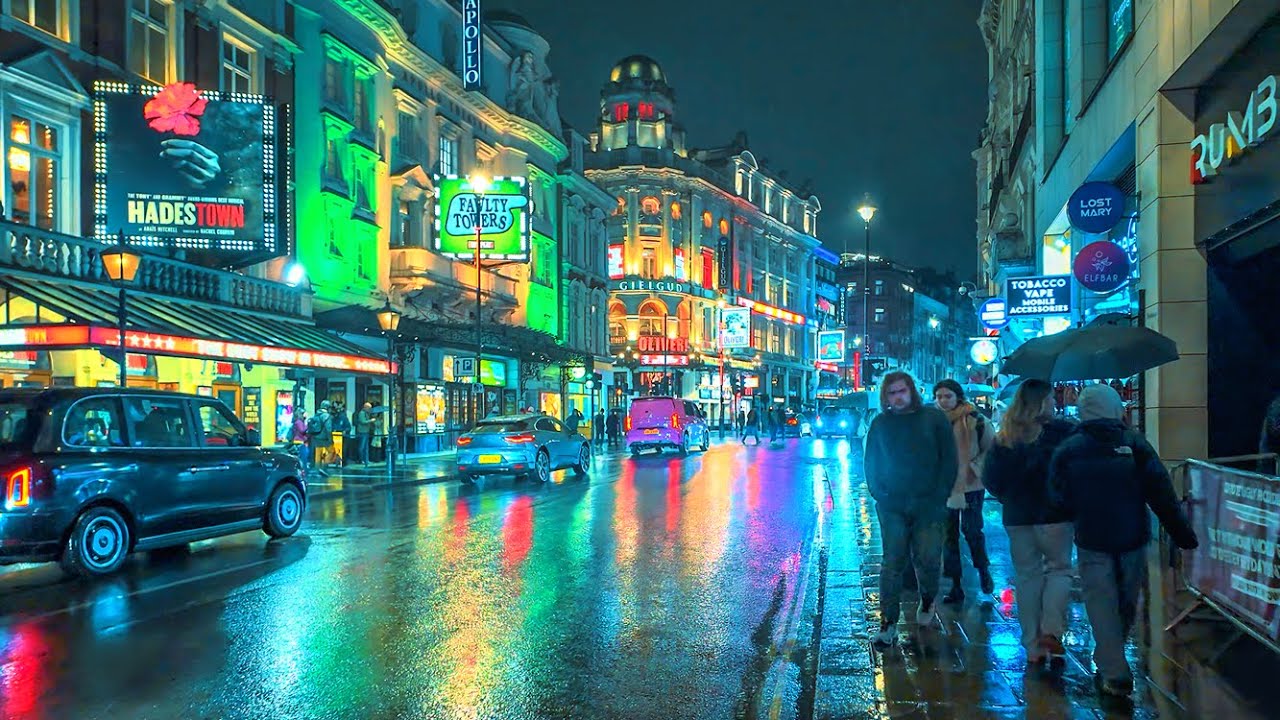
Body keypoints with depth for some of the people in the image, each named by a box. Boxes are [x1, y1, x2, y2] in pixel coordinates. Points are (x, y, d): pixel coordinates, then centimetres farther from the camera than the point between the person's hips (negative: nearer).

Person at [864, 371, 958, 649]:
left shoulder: (934, 418, 2)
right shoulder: (880, 424, 7)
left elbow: (948, 460, 2)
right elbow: (870, 464, 13)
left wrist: (940, 496, -5)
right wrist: (878, 494, 0)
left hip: (928, 504, -1)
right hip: (892, 506, 1)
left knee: (927, 560, 3)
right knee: (892, 563, -1)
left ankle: (927, 603, 32)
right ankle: (888, 623, 2)